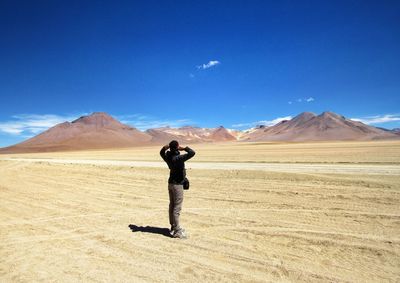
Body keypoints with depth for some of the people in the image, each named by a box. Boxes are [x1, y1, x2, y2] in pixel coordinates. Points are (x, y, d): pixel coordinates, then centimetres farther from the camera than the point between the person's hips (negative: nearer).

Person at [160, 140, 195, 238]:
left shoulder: (167, 157, 0)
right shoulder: (178, 158, -23)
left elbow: (161, 153, 23)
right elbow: (192, 153, -30)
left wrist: (165, 147, 3)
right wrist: (184, 148, -15)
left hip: (171, 183, 8)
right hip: (177, 184, -8)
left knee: (172, 206, 16)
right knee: (177, 208, -4)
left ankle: (173, 227, 28)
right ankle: (177, 231, 2)